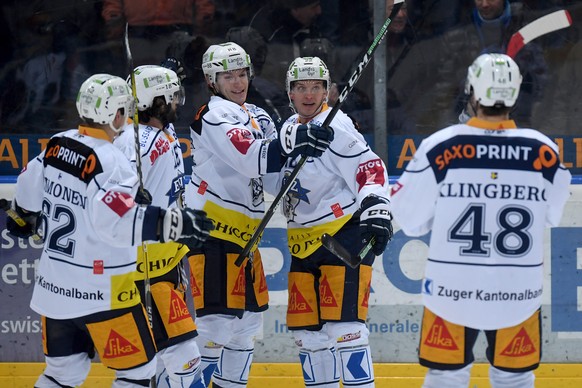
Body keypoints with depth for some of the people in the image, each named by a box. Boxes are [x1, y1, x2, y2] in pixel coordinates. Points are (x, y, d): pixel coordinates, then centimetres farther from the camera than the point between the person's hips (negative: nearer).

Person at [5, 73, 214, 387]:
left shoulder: (58, 145, 4)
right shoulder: (109, 161, -19)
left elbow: (28, 191, 16)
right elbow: (117, 220, -31)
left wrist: (24, 220, 36)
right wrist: (174, 224, -31)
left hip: (53, 286, 8)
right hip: (99, 291, -8)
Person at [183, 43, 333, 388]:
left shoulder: (259, 117, 17)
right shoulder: (214, 115, -10)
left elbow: (270, 175, 14)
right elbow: (249, 159, -26)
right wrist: (293, 142, -36)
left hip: (243, 233, 9)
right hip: (211, 230, -9)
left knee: (249, 316, 16)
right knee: (217, 322, -14)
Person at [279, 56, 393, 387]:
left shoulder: (336, 128, -13)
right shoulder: (290, 128, 13)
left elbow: (370, 169, -21)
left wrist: (375, 210, -32)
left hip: (345, 236, -9)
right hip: (304, 244, 9)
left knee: (343, 326, -15)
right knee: (307, 330, 9)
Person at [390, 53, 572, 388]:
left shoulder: (439, 148, -13)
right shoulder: (544, 151, -7)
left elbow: (411, 221, -4)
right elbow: (554, 215, 9)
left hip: (453, 290, -1)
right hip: (519, 293, 1)